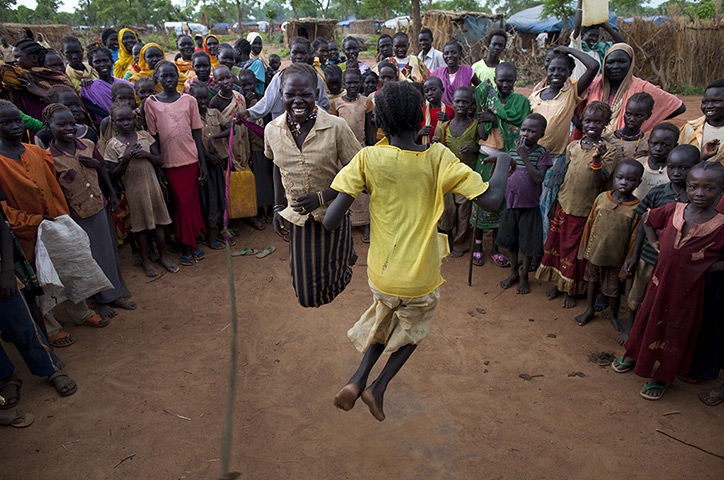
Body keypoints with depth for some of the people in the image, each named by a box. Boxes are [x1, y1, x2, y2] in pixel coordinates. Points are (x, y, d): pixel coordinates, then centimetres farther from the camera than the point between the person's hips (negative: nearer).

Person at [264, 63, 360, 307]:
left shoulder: (336, 127, -17)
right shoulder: (272, 130, -4)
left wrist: (322, 197, -22)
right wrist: (278, 207, 11)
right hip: (298, 218, 3)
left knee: (329, 287, 6)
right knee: (305, 294, 10)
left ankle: (345, 253, 39)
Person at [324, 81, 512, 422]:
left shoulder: (368, 158, -13)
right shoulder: (438, 158, -15)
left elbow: (331, 221, -18)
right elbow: (491, 199, -17)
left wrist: (338, 218, 6)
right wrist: (504, 159, 0)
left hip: (381, 275, 2)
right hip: (421, 279, -1)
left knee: (387, 319, 32)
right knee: (413, 329, 29)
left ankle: (358, 379, 17)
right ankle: (379, 387, 16)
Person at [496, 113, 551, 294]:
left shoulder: (542, 153, -8)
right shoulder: (513, 151, 5)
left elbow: (539, 178, -22)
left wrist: (524, 156, -23)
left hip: (530, 206, -4)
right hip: (511, 205, 4)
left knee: (528, 245, 8)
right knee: (510, 241, 15)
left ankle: (524, 276, 27)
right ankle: (514, 273, 33)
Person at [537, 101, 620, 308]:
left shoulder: (609, 150, -9)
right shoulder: (573, 146, 4)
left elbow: (599, 182, -18)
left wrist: (597, 159, -31)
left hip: (585, 210, -4)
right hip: (564, 205, 4)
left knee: (574, 250, 6)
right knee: (558, 243, 12)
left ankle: (571, 290, 24)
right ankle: (559, 283, 31)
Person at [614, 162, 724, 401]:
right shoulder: (673, 209, -8)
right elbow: (648, 220, 12)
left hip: (688, 286, -3)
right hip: (660, 277, 3)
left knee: (676, 329, 12)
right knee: (648, 317, 19)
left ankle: (662, 377, 31)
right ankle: (634, 355, 44)